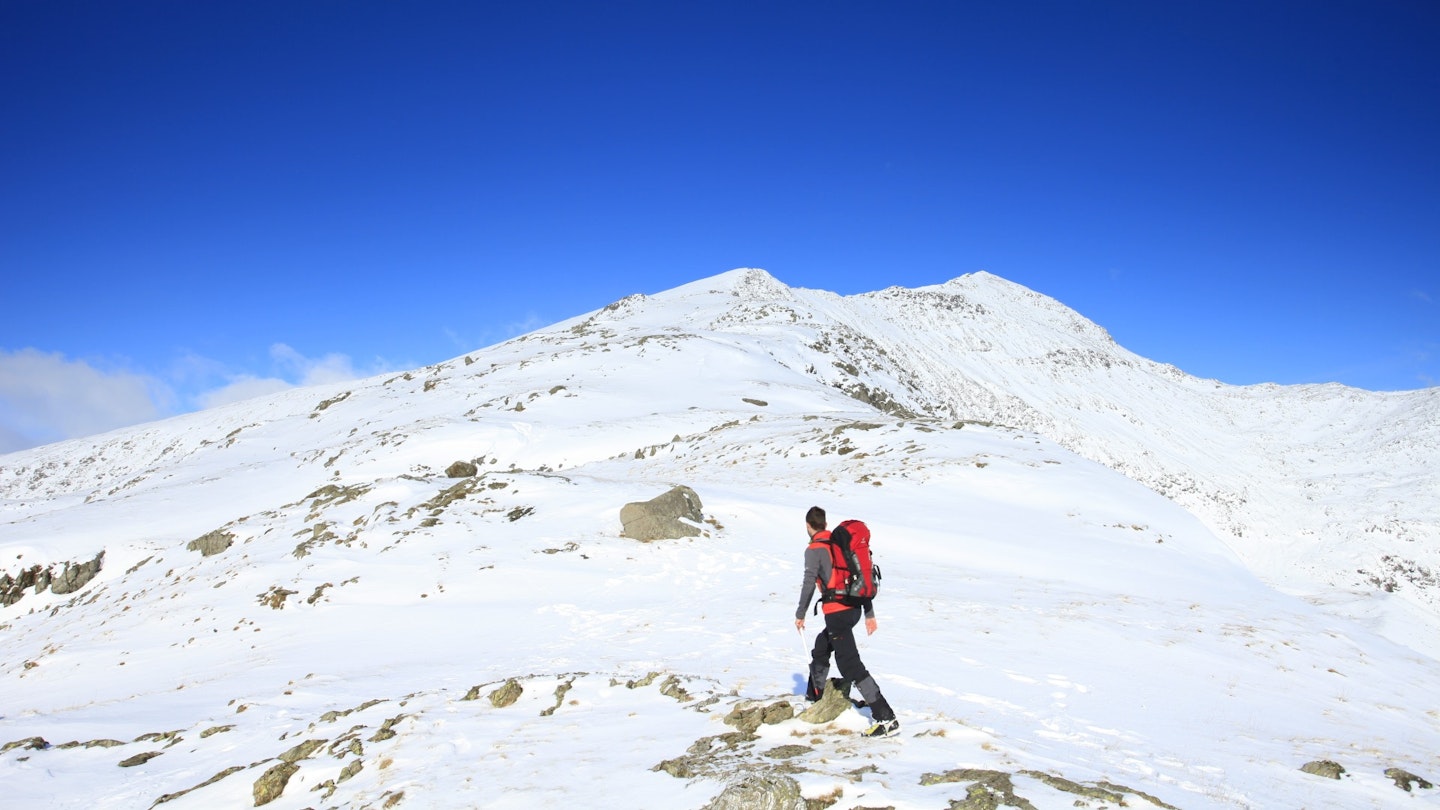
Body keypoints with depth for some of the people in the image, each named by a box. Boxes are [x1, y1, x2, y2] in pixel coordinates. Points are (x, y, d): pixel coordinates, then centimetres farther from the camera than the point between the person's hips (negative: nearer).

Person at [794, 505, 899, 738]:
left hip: (836, 612, -9)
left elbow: (809, 584, -11)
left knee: (850, 665, -11)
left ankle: (887, 719, -18)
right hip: (854, 608, 9)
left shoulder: (814, 550, -7)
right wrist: (870, 614, 19)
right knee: (821, 649, 28)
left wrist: (800, 614, 3)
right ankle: (814, 695, 46)